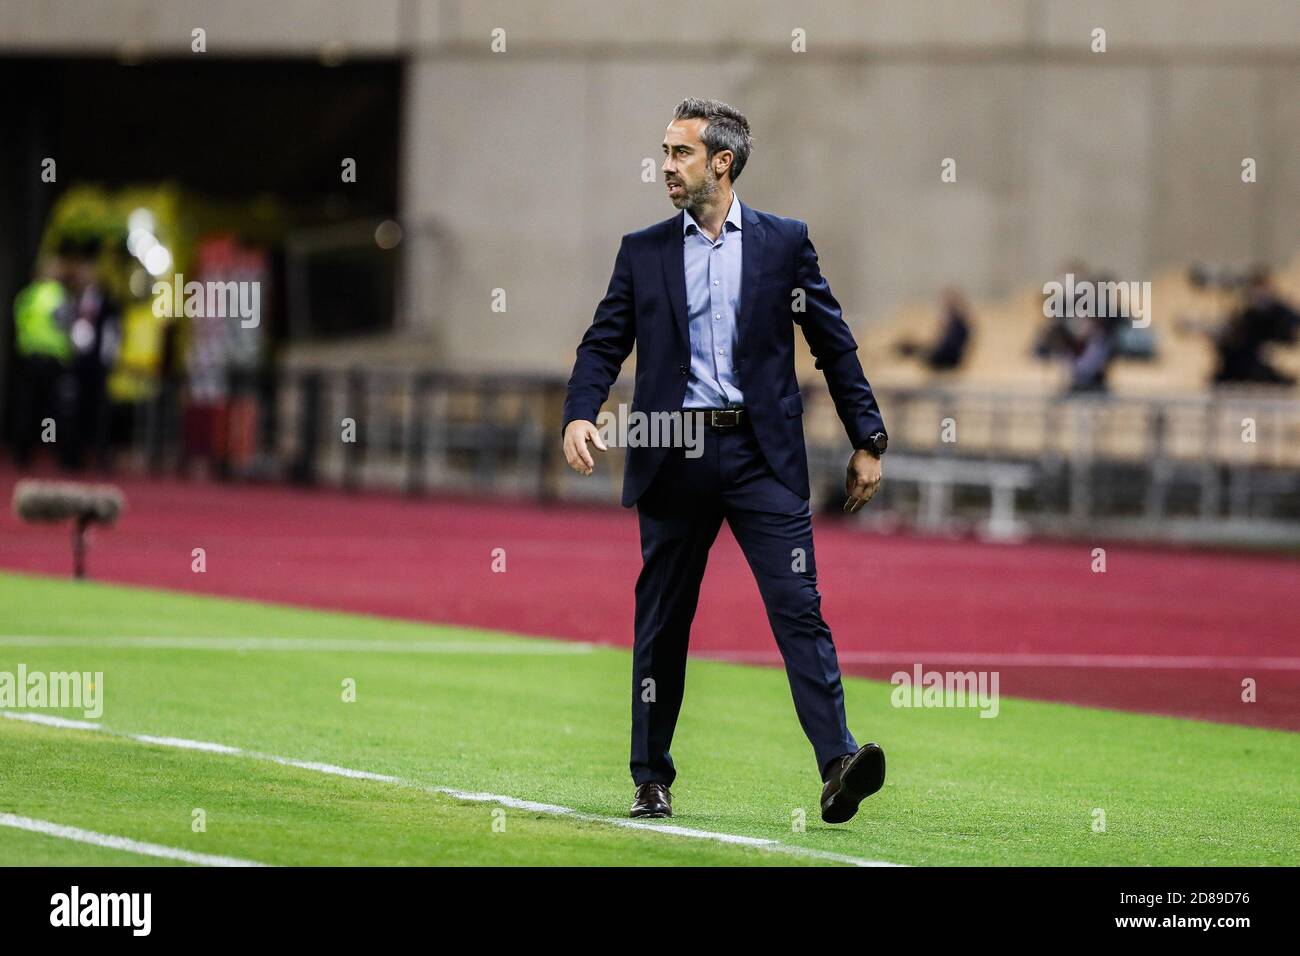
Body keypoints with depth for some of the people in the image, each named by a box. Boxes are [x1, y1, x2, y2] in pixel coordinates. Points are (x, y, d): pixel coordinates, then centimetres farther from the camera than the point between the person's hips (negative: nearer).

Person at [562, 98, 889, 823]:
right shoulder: (643, 253, 10)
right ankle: (652, 780, 17)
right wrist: (581, 414, -13)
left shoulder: (784, 242, 7)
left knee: (799, 606, -12)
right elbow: (604, 345, 6)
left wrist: (868, 440, 5)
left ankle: (839, 764, -20)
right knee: (662, 622, 7)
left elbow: (834, 345, 8)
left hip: (762, 456, -2)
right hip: (674, 457, 2)